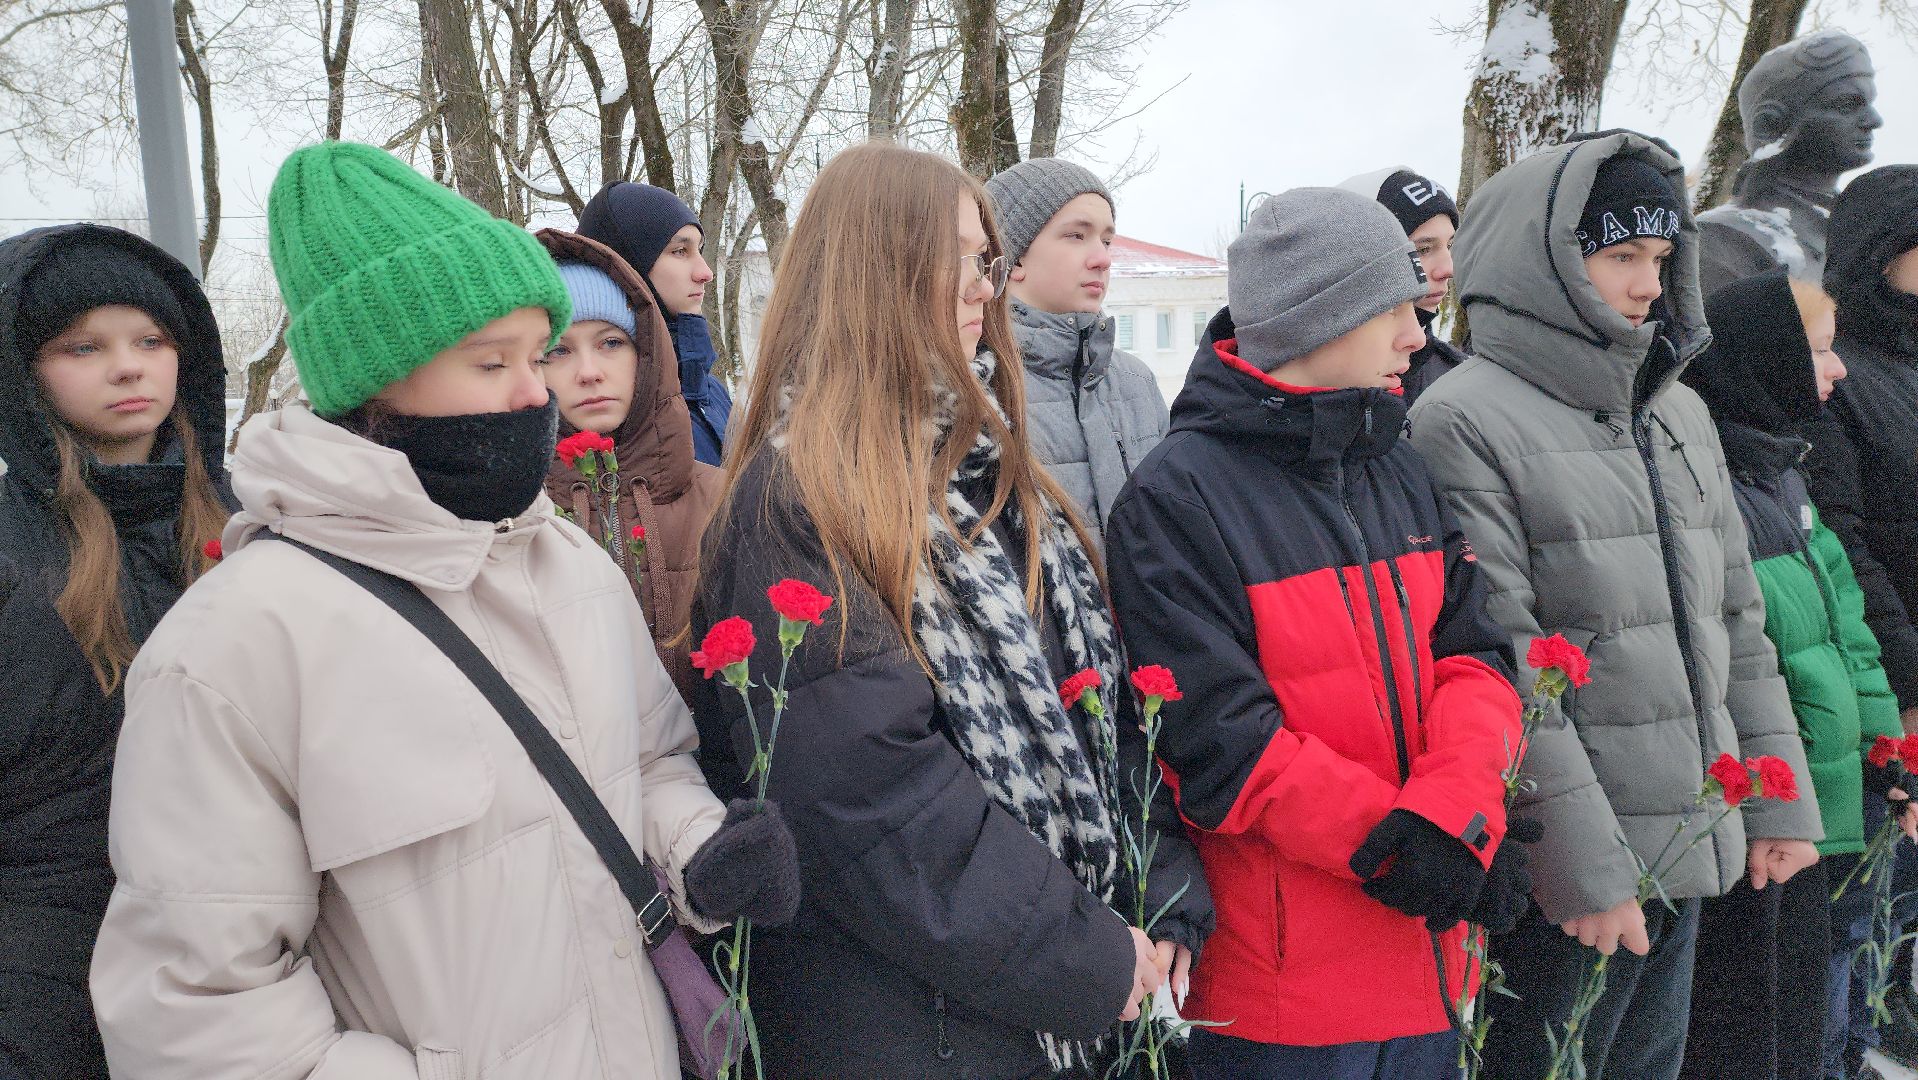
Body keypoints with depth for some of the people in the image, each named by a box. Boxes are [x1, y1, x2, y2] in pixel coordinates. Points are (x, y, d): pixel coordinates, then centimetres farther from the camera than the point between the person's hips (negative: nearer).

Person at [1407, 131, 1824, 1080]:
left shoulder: (1677, 411, 12)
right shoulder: (1464, 422, -14)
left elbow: (1736, 620, 16)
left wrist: (1781, 799, 13)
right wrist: (1585, 870, -18)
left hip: (1690, 853, 8)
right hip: (1560, 877, -7)